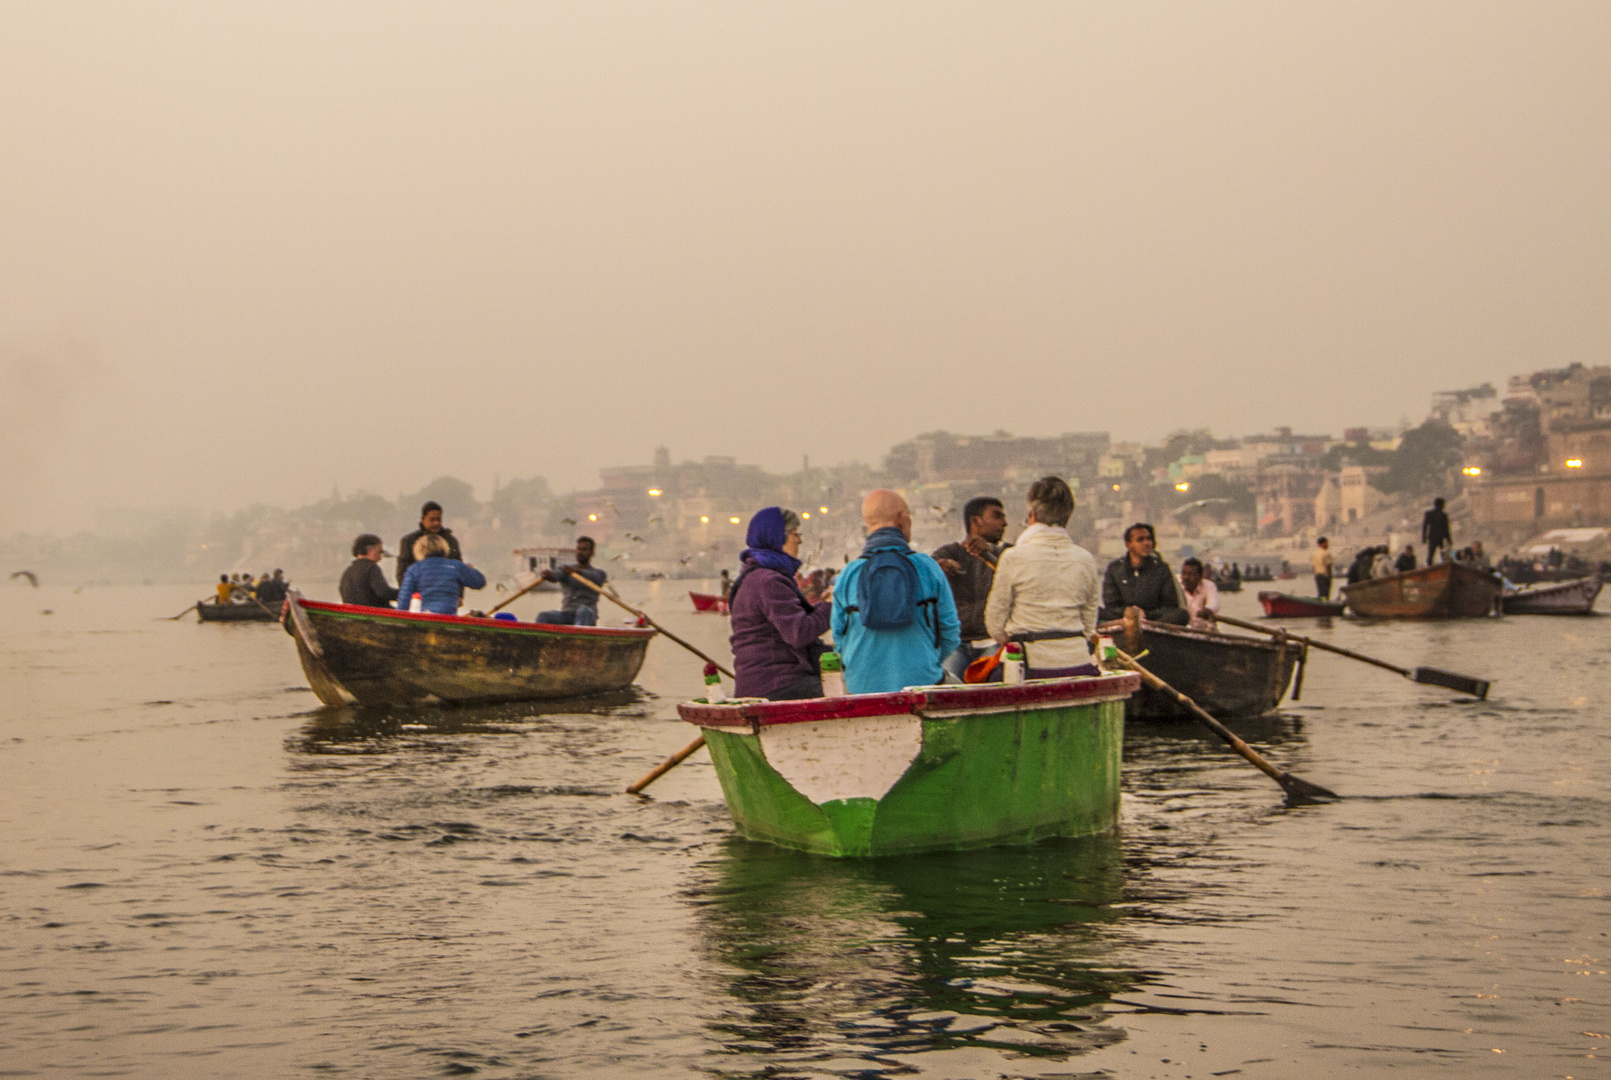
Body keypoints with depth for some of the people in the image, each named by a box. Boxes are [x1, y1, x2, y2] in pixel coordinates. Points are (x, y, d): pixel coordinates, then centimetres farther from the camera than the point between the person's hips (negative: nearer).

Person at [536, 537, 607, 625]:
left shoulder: (599, 573, 12)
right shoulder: (564, 569, 17)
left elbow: (593, 577, -13)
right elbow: (556, 575, -7)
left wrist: (576, 571, -34)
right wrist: (549, 575, -33)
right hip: (566, 614, 2)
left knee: (583, 611, -37)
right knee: (543, 616, -26)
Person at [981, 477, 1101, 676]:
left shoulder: (1014, 557, -5)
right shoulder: (1085, 559, 6)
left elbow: (995, 617, 2)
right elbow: (1089, 622, 14)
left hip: (1032, 661, -4)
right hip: (1076, 659, 4)